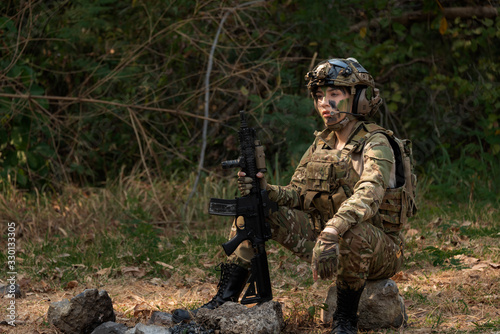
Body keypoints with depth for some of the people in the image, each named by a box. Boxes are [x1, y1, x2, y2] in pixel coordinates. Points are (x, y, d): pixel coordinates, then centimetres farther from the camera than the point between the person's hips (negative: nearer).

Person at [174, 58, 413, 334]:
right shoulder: (321, 144, 8)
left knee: (351, 232, -42)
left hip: (379, 251, -7)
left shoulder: (375, 145, -16)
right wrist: (264, 190, -16)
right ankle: (225, 300, -5)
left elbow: (368, 196, -35)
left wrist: (332, 231, -51)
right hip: (325, 240, 7)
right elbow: (297, 195, 6)